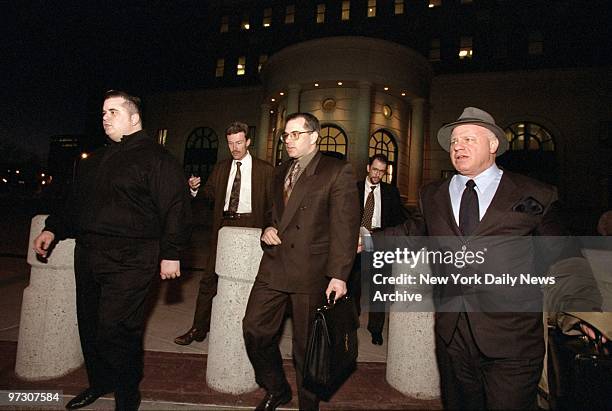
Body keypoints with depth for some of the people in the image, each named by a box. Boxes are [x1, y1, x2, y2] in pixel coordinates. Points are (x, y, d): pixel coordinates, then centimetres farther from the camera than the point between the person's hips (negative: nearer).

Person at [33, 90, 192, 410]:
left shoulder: (156, 158, -7)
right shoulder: (95, 160, 18)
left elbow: (176, 208, -14)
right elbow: (76, 203, 27)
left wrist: (171, 254, -17)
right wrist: (53, 229, 15)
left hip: (129, 261, -8)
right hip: (88, 256, 8)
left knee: (115, 330, -6)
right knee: (89, 326, 16)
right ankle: (99, 383, 38)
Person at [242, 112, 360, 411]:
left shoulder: (337, 171, -5)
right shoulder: (280, 171, 16)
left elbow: (345, 226, -11)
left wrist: (339, 275, -17)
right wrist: (268, 229, 5)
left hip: (311, 271, -6)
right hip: (274, 266, 6)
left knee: (306, 344, 7)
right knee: (254, 329, 8)